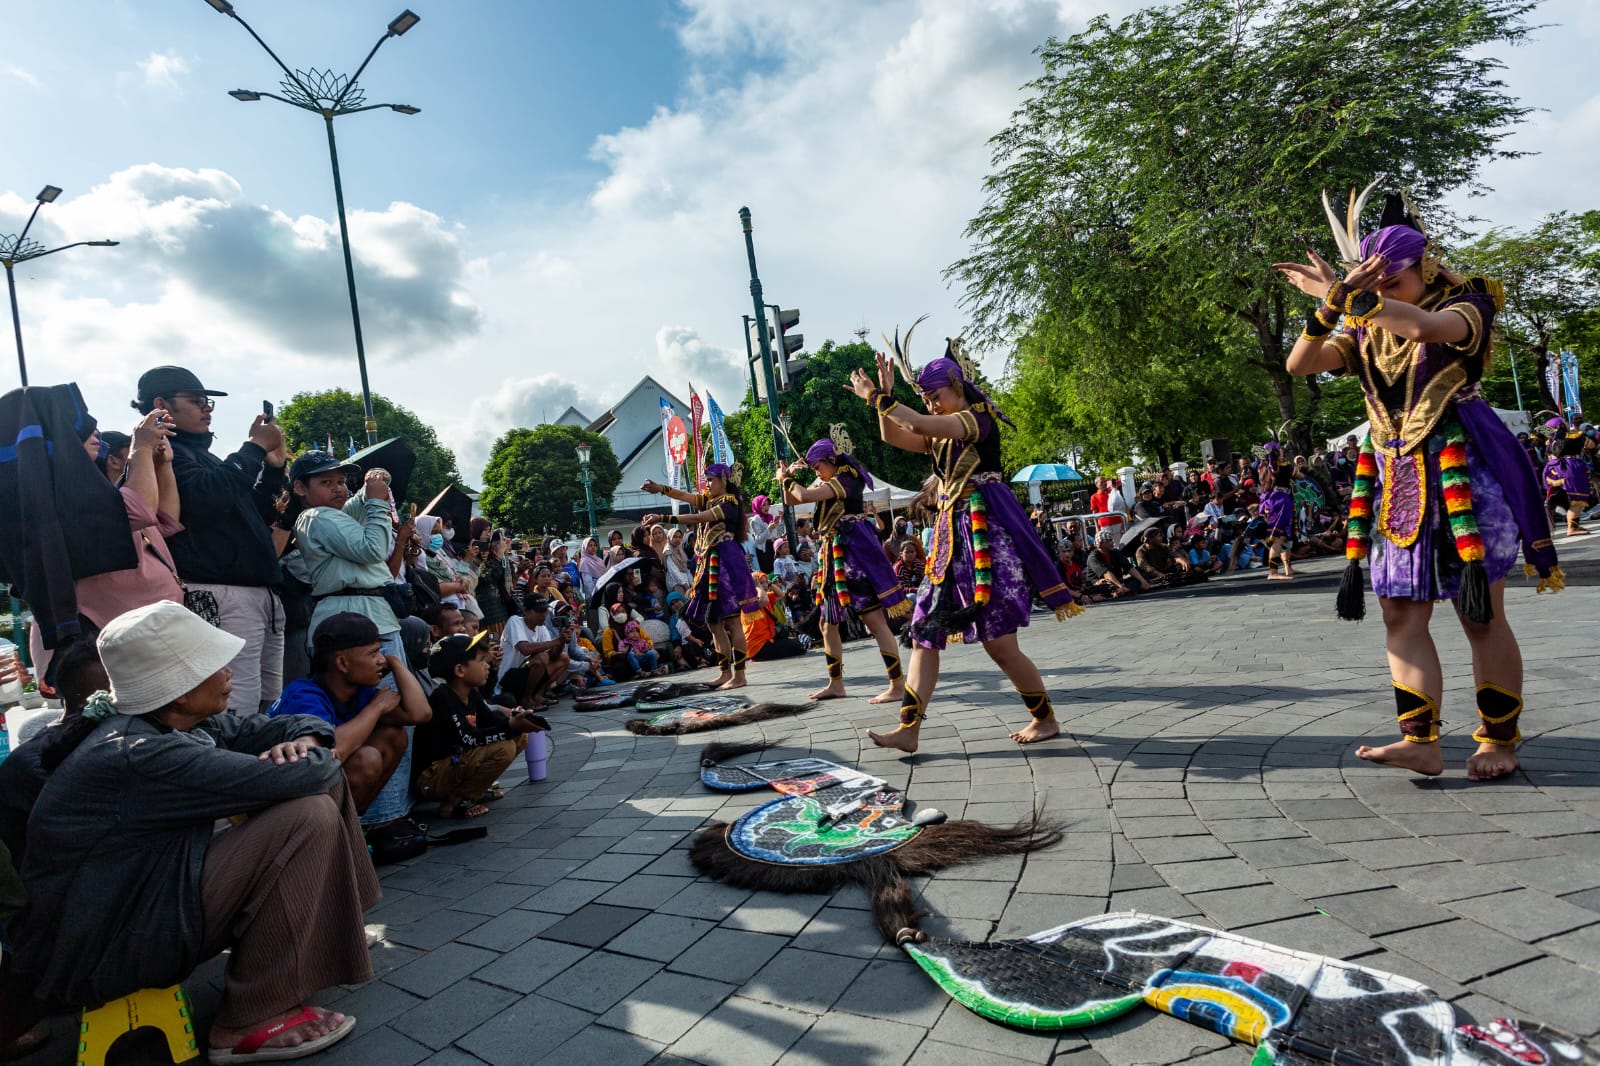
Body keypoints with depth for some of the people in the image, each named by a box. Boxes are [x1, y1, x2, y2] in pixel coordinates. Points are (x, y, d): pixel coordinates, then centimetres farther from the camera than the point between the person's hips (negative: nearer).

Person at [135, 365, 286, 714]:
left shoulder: (201, 453, 24)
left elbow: (253, 518, 27)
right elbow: (207, 497, -23)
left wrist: (273, 467, 14)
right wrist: (254, 448, -10)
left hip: (261, 592, 10)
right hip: (223, 596, -9)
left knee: (274, 707, 10)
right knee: (239, 713, -14)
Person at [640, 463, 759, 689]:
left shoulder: (729, 503, -8)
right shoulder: (707, 499, 18)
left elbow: (697, 518, -19)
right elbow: (684, 496, 3)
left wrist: (662, 518, -22)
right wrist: (661, 489, -15)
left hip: (726, 563, -9)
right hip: (709, 563, 9)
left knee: (732, 621, -9)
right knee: (712, 621, 10)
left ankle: (739, 675, -7)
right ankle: (726, 672, 18)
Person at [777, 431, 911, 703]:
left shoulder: (846, 478, -10)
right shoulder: (826, 483, 18)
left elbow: (804, 496, -20)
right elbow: (791, 501, 24)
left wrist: (785, 477, -3)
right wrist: (789, 477, 6)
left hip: (855, 550, -10)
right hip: (835, 554, 10)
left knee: (874, 620, -13)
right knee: (828, 624, 13)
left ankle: (898, 685, -12)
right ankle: (836, 684, 24)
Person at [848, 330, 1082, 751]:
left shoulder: (979, 417, -5)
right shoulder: (941, 435, 20)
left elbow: (925, 425, -19)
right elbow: (892, 436, 12)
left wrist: (876, 397, -15)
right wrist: (885, 393, 0)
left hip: (986, 529, -8)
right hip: (952, 532, 9)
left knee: (998, 641, -8)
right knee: (924, 634, 1)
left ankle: (1045, 718, 12)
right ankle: (908, 729, 2)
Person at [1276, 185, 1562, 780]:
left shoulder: (1464, 306, -1)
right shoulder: (1366, 330, 13)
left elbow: (1425, 326, -26)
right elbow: (1299, 363, -1)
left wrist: (1341, 293, -26)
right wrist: (1330, 305, -14)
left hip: (1461, 472, -5)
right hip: (1397, 481, 5)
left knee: (1481, 616, -1)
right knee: (1402, 615, -1)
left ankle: (1499, 743, 11)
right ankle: (1421, 742, 0)